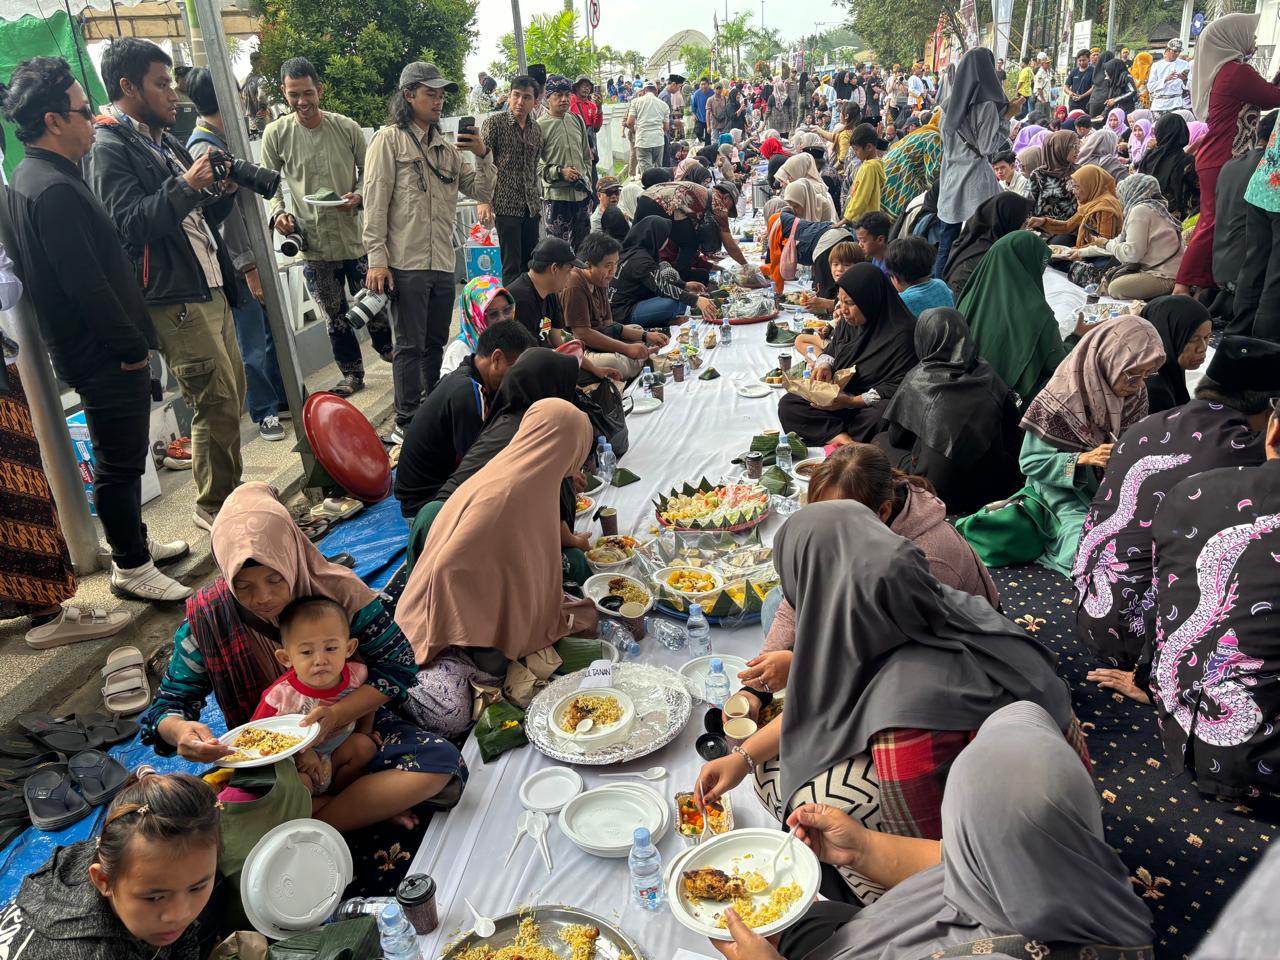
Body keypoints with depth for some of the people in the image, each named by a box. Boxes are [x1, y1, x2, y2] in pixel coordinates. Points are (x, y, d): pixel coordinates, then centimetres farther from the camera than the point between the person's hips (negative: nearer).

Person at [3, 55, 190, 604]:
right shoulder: (54, 189, -20)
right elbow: (86, 284, -24)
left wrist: (131, 338, 16)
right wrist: (132, 345, -15)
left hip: (96, 351, 10)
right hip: (105, 355, -10)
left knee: (122, 456, 21)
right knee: (120, 462, 1)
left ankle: (134, 542, 35)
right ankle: (131, 568, 14)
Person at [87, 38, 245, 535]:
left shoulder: (163, 142, 19)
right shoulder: (109, 150, -8)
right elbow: (130, 224, -20)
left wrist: (222, 191, 5)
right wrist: (186, 185, -26)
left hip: (211, 289, 9)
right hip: (172, 298, -9)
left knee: (231, 395, 12)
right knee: (216, 402, -8)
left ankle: (226, 492, 24)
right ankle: (213, 507, 5)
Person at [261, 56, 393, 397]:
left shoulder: (348, 128, -2)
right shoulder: (276, 133, -1)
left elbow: (368, 172, 6)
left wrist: (358, 196, -13)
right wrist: (277, 213, -13)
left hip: (355, 237, 0)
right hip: (313, 243, 1)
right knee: (335, 317, 10)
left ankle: (388, 352, 36)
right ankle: (352, 374, 25)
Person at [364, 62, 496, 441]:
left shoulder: (447, 148, 15)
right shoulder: (389, 140, -1)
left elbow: (483, 193, 16)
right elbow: (375, 202, -7)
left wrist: (482, 155, -2)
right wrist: (376, 260, -13)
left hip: (442, 264, 6)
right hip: (405, 264, -6)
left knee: (435, 342, 14)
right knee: (410, 345, -3)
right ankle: (405, 423, 6)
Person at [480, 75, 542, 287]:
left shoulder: (536, 129, 13)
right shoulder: (494, 122, -4)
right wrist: (484, 200, -18)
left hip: (531, 206, 6)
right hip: (506, 205, -6)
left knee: (530, 263, 7)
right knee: (512, 266, -6)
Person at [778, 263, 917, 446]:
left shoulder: (902, 333, -17)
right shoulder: (849, 321, 5)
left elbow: (898, 387, -18)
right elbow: (832, 349, 20)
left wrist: (852, 401, -23)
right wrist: (825, 364, -7)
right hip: (839, 397, 7)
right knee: (788, 404, -15)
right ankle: (843, 438, -31)